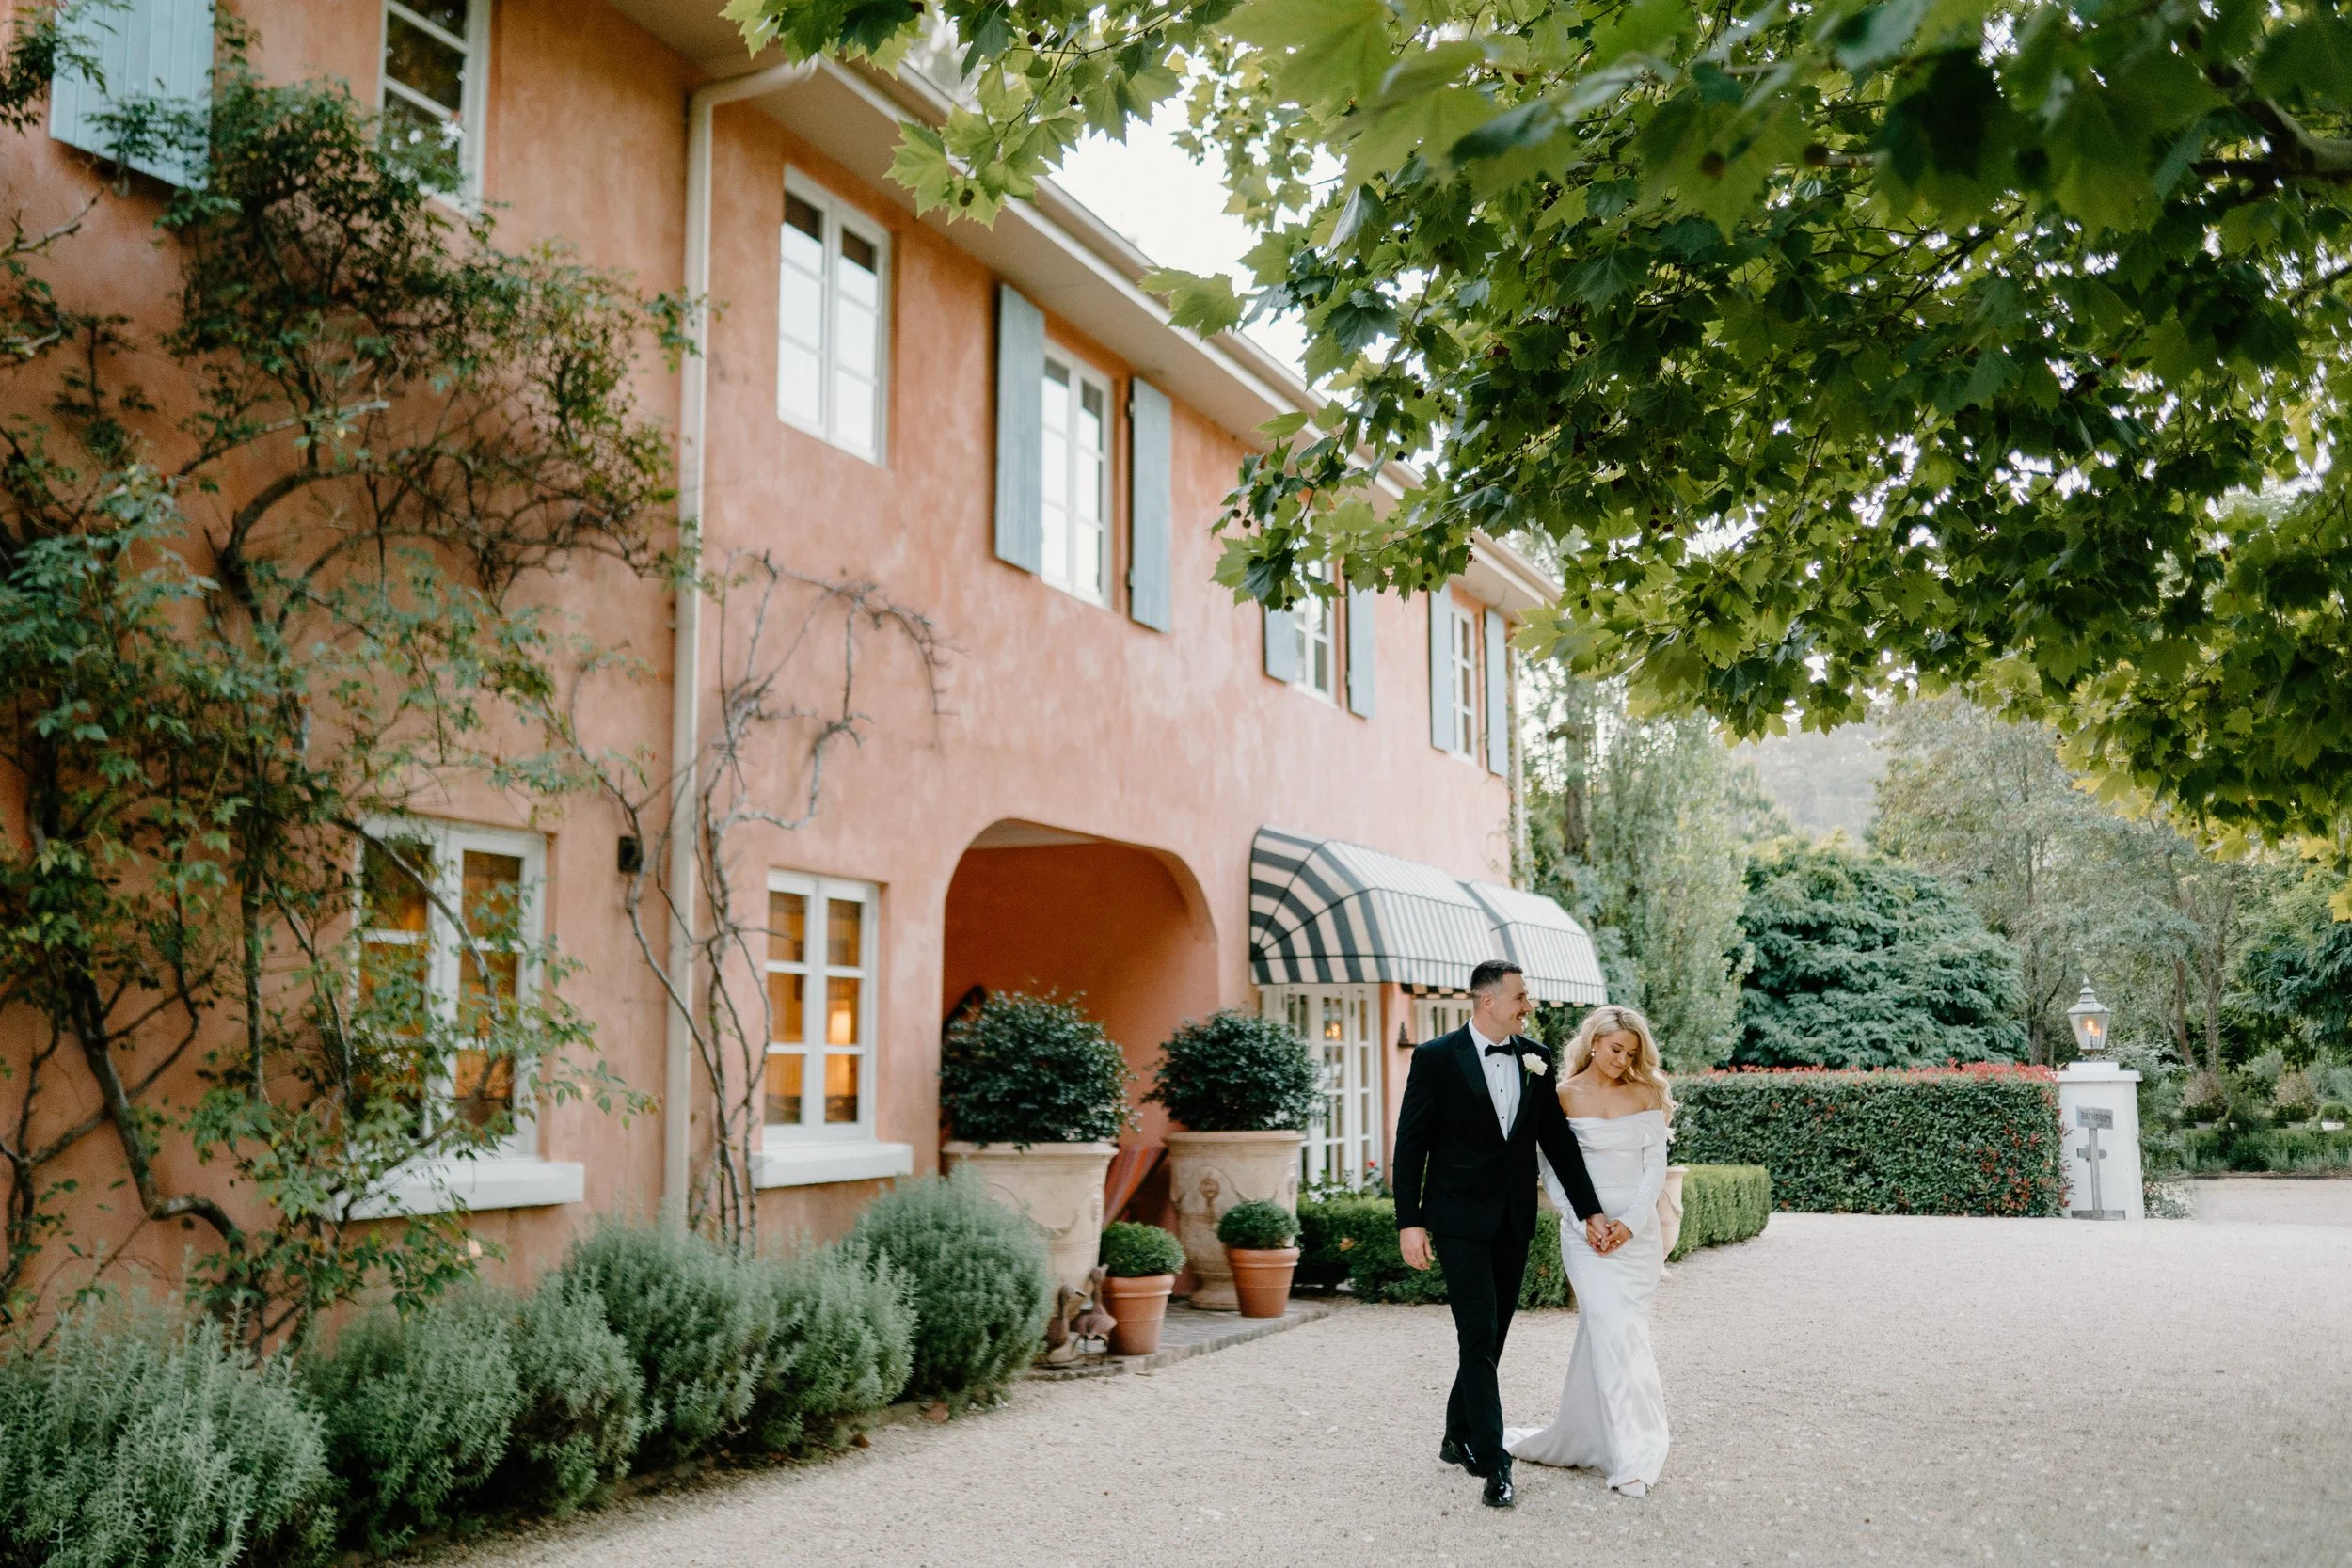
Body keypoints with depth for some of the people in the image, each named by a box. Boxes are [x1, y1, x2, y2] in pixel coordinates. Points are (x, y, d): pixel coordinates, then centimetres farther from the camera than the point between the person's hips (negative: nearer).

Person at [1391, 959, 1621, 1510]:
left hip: (1515, 1221, 5)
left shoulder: (1536, 1059, 5)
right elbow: (1410, 1145, -7)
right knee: (1478, 1335, -8)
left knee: (1492, 1336, 12)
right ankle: (1494, 1464, -5)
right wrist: (1409, 1222, -11)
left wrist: (1591, 1212, 4)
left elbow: (1558, 1140, 8)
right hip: (1460, 1219, -5)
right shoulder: (1436, 1058, -9)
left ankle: (1459, 1438, 28)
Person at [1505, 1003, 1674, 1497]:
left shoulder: (1645, 1094, 4)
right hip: (1586, 1229, -2)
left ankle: (1579, 1437, 18)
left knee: (1603, 1329, 2)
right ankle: (1630, 1455, -10)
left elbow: (1655, 1164, 2)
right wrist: (1585, 1223, -9)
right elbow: (1552, 1171, 0)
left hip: (1638, 1229, 2)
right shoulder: (1564, 1095, -1)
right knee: (1613, 1328, -13)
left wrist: (1631, 1223, -9)